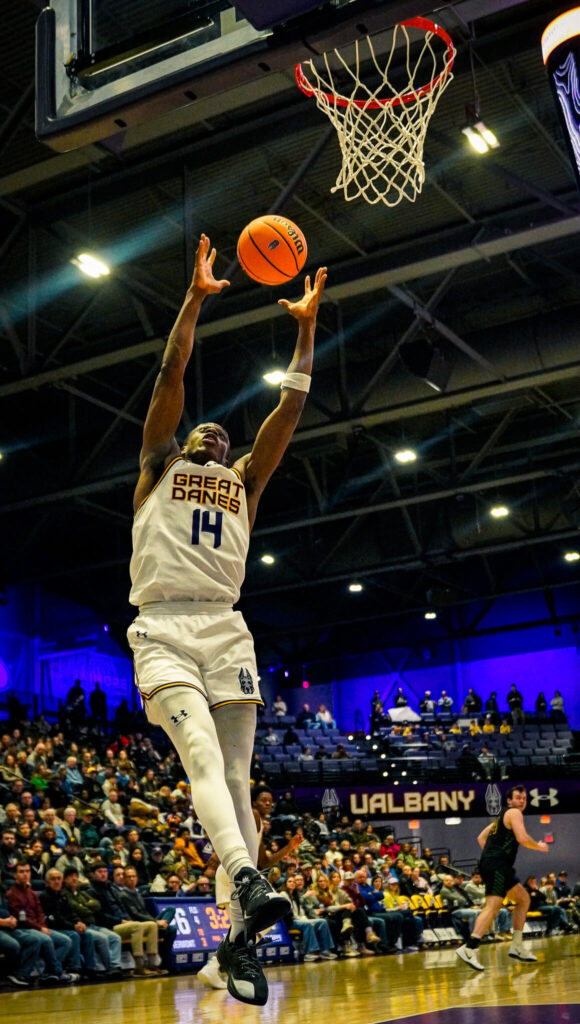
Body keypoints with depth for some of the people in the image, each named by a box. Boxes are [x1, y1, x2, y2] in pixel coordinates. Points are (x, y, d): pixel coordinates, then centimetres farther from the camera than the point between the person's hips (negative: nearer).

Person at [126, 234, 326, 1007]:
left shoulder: (244, 480, 25)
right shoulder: (158, 467, 18)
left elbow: (291, 408, 18)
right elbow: (171, 377, 9)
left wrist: (307, 327, 12)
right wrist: (196, 296, 4)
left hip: (225, 630, 3)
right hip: (163, 630, -3)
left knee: (235, 774, -4)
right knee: (203, 754, -26)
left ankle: (239, 936, -2)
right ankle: (248, 880, -45)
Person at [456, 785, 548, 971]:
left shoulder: (503, 815, 25)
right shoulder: (514, 813, -3)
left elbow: (481, 838, 27)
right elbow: (522, 838, -16)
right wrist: (540, 847, 0)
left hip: (498, 866, 10)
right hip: (497, 865, -10)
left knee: (523, 899, 19)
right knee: (493, 906, -20)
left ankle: (517, 946, 19)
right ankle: (469, 948, -31)